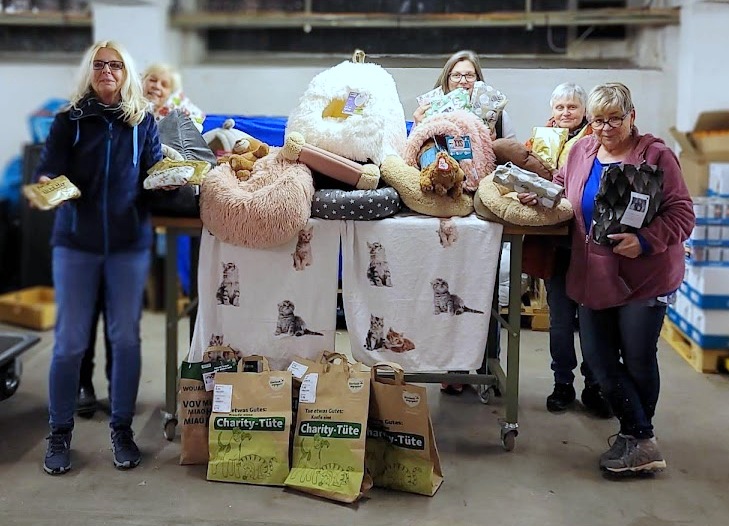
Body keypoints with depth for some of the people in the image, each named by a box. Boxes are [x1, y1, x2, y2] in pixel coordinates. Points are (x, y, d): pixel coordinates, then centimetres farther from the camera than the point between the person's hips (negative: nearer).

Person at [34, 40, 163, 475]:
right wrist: (46, 183, -27)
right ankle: (60, 433, 15)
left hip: (130, 243, 1)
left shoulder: (144, 121, 7)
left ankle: (122, 429, 17)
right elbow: (49, 167, -5)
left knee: (126, 337, 4)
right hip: (76, 242, 0)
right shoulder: (69, 121, 5)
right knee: (70, 340, 2)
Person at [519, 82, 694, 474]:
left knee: (638, 361, 6)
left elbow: (682, 214, -13)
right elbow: (561, 187, 20)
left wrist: (645, 240, -27)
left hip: (645, 279, -5)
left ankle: (636, 436, 26)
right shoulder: (582, 150, 5)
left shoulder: (655, 155, -11)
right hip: (594, 277, 6)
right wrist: (539, 196, -1)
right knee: (599, 359, 6)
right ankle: (641, 442, 20)